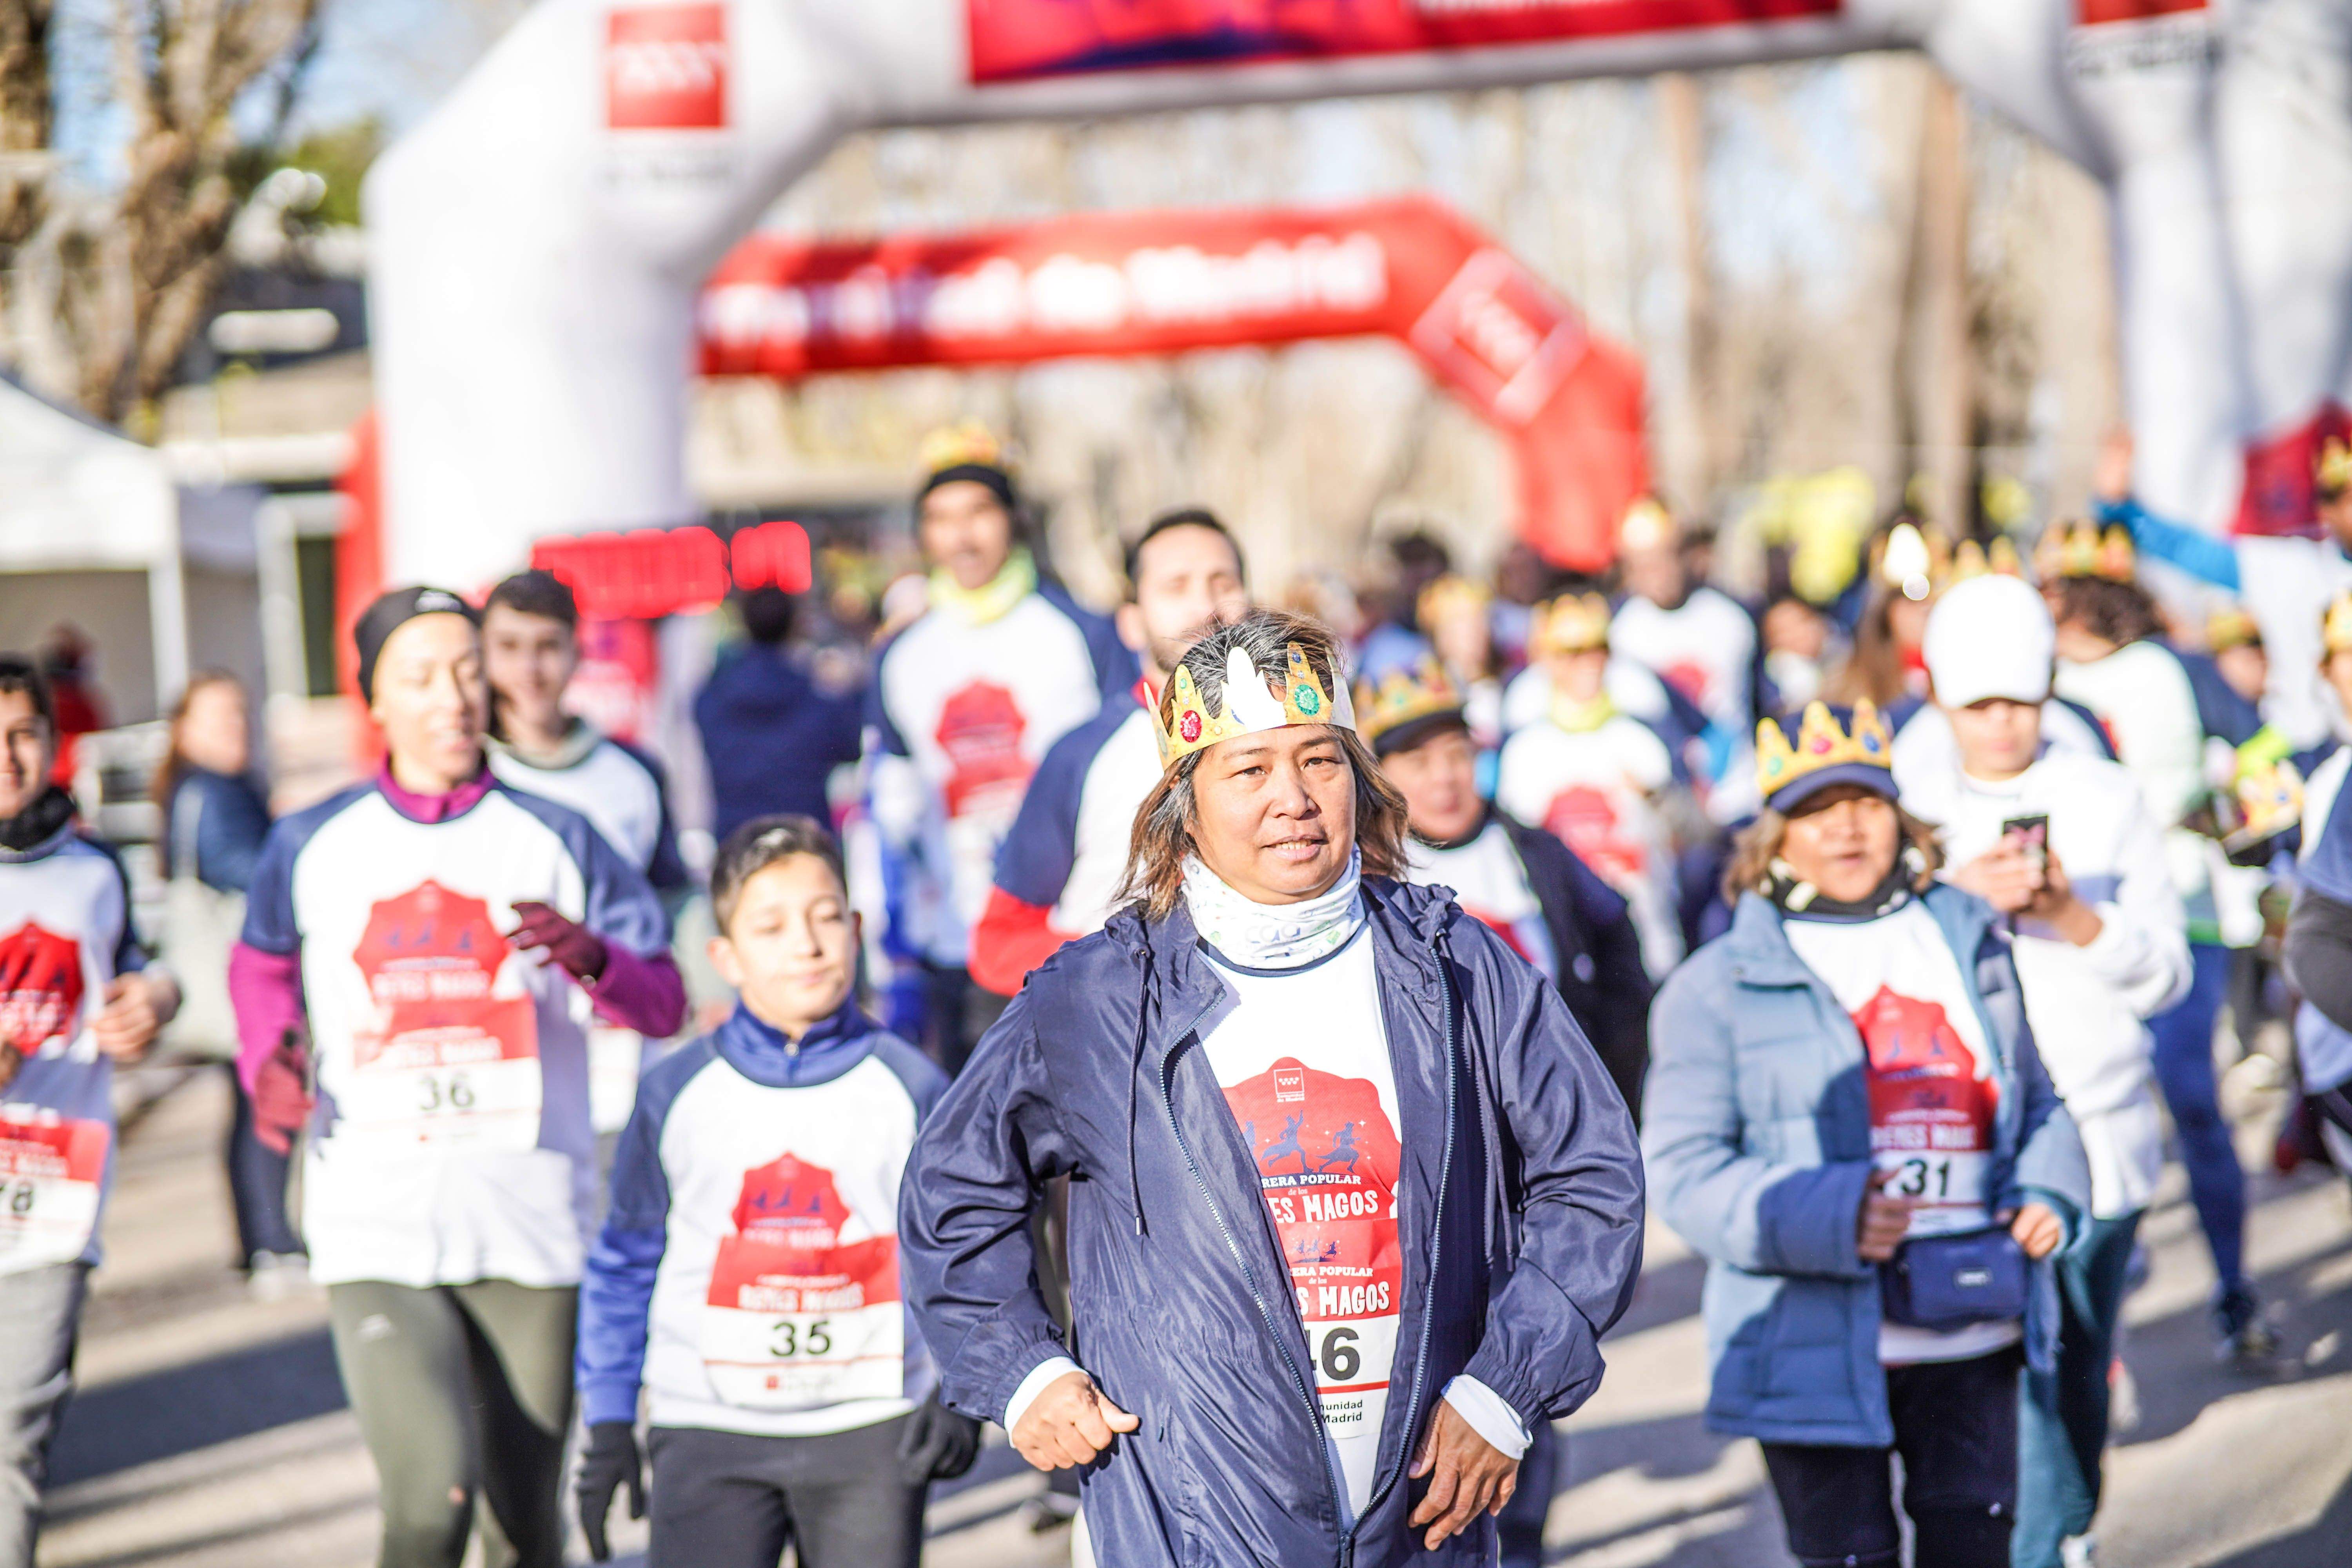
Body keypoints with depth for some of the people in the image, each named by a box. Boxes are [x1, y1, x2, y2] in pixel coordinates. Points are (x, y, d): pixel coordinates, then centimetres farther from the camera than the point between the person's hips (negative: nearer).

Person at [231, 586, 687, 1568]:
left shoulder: (556, 842, 5)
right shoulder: (312, 847, 7)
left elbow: (664, 1003, 2)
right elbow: (261, 964, 25)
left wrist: (593, 957, -19)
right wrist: (268, 1061, 6)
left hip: (532, 1229, 1)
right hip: (377, 1231, -1)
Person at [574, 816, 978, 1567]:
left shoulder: (911, 1087, 1)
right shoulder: (676, 1092, 2)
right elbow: (625, 1260, 11)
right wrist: (607, 1422, 10)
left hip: (870, 1430, 0)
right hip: (710, 1431, 0)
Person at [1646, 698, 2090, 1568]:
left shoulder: (1969, 941, 14)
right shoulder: (1720, 984, -2)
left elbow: (2035, 1101, 24)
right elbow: (1682, 1168, -8)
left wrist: (2047, 1192, 2)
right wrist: (1827, 1219, -22)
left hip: (1973, 1337, 4)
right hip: (1819, 1350, -4)